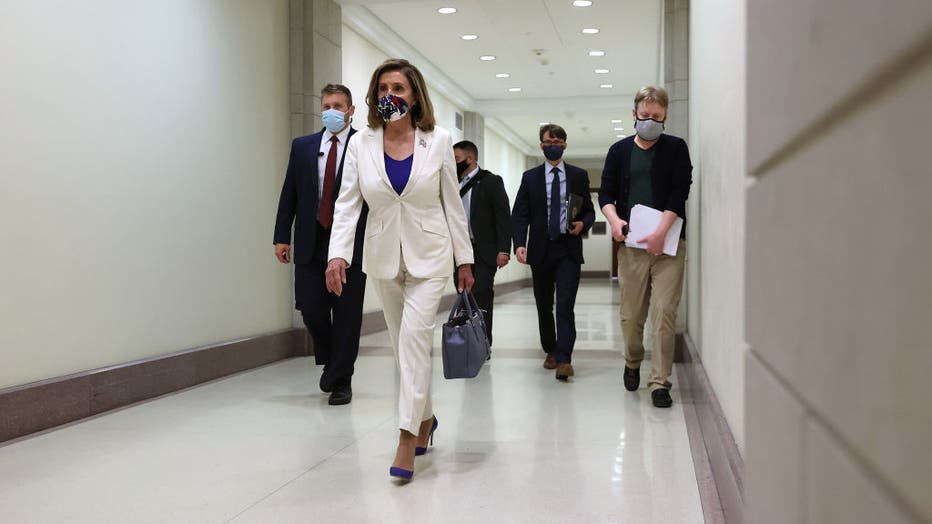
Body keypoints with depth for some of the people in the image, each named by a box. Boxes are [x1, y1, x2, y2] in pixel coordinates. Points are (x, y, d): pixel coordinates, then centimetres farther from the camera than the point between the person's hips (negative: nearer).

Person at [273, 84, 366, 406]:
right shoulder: (303, 146, 13)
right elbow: (289, 194, 11)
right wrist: (282, 236, 4)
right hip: (311, 242, 3)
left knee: (347, 314, 2)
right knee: (311, 308, 0)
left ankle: (341, 381, 14)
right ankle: (330, 362, 28)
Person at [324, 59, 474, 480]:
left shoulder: (438, 141, -4)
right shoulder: (361, 145, -1)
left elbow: (452, 203, 0)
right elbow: (347, 203, -5)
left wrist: (464, 259, 1)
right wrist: (338, 254, -19)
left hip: (429, 255, -3)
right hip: (383, 256, 3)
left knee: (414, 336, -15)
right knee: (404, 343, 13)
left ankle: (407, 440, -11)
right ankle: (425, 418, 33)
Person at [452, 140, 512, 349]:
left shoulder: (491, 182, -2)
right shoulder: (456, 184, 15)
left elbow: (504, 217, -7)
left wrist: (503, 250, -15)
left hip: (484, 253, -6)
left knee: (481, 298, -8)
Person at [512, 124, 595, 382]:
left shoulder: (579, 175, 8)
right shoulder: (530, 177, 8)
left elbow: (589, 210, 13)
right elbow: (520, 215, 1)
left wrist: (583, 223, -10)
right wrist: (519, 244, -14)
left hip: (569, 250, -1)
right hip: (540, 250, 2)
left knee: (565, 306, -12)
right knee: (544, 307, 11)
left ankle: (564, 359, -13)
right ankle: (550, 352, 28)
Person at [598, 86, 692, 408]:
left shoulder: (676, 148, 6)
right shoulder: (619, 150, 12)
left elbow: (680, 192, -3)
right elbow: (605, 192, 11)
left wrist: (660, 231, -15)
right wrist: (614, 219, -10)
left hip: (668, 242, -2)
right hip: (631, 242, 2)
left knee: (664, 314, -8)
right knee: (631, 313, 7)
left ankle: (660, 382, -1)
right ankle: (632, 364, 32)